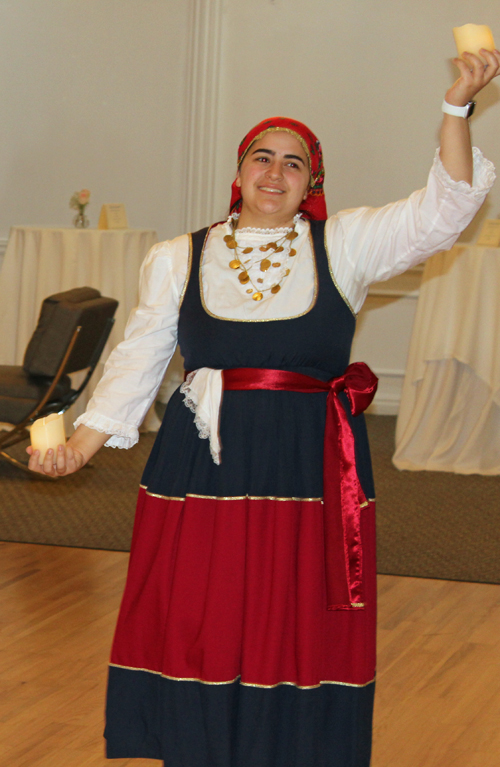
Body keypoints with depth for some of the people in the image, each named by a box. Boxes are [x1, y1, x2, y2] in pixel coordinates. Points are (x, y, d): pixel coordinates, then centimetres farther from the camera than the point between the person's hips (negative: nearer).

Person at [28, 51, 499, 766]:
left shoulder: (345, 245, 6)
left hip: (314, 473, 0)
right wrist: (80, 447, 2)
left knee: (300, 643, 2)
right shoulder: (178, 259, 9)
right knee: (196, 635, 2)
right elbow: (137, 361, 11)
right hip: (201, 470, 1)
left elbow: (442, 209, -4)